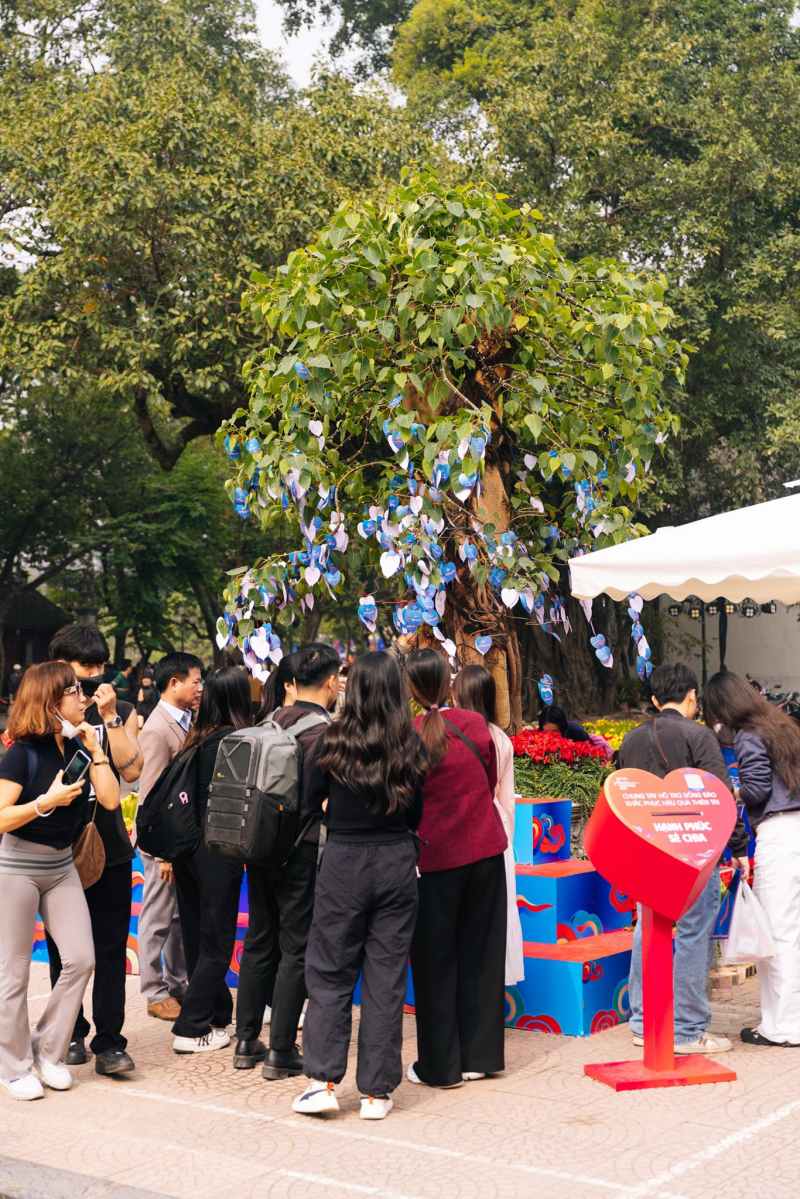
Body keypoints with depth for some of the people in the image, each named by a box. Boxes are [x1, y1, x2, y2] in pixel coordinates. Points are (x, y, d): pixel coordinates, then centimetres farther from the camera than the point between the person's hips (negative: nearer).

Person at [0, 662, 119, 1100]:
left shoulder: (77, 747, 3)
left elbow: (110, 799, -6)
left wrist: (93, 747, -8)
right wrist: (47, 801, -27)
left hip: (61, 865, 6)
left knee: (80, 959, 0)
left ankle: (47, 1050, 17)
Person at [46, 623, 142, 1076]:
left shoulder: (122, 712, 5)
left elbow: (132, 770, -10)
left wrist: (110, 716, -15)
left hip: (110, 847, 0)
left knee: (111, 949, -1)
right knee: (64, 950, 9)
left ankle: (109, 1042, 4)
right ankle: (70, 1033, 23)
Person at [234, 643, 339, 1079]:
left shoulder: (273, 721, 7)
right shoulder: (321, 729, -14)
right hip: (302, 850, -7)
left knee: (260, 940, 15)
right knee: (297, 947, 1)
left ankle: (246, 1042, 23)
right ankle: (281, 1052, 4)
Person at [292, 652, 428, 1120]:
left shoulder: (334, 741, -8)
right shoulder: (410, 746, -3)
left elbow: (310, 802, 2)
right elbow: (416, 815, 5)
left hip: (344, 860, -2)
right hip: (398, 862, 2)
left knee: (330, 973, 10)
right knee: (387, 977, 8)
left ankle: (323, 1081, 5)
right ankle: (377, 1091, 12)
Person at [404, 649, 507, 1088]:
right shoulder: (475, 724, -2)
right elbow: (490, 783, 9)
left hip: (436, 856, -3)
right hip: (486, 850, 4)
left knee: (436, 961, 7)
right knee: (481, 953, 13)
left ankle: (440, 1065, 12)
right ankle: (480, 1055, 20)